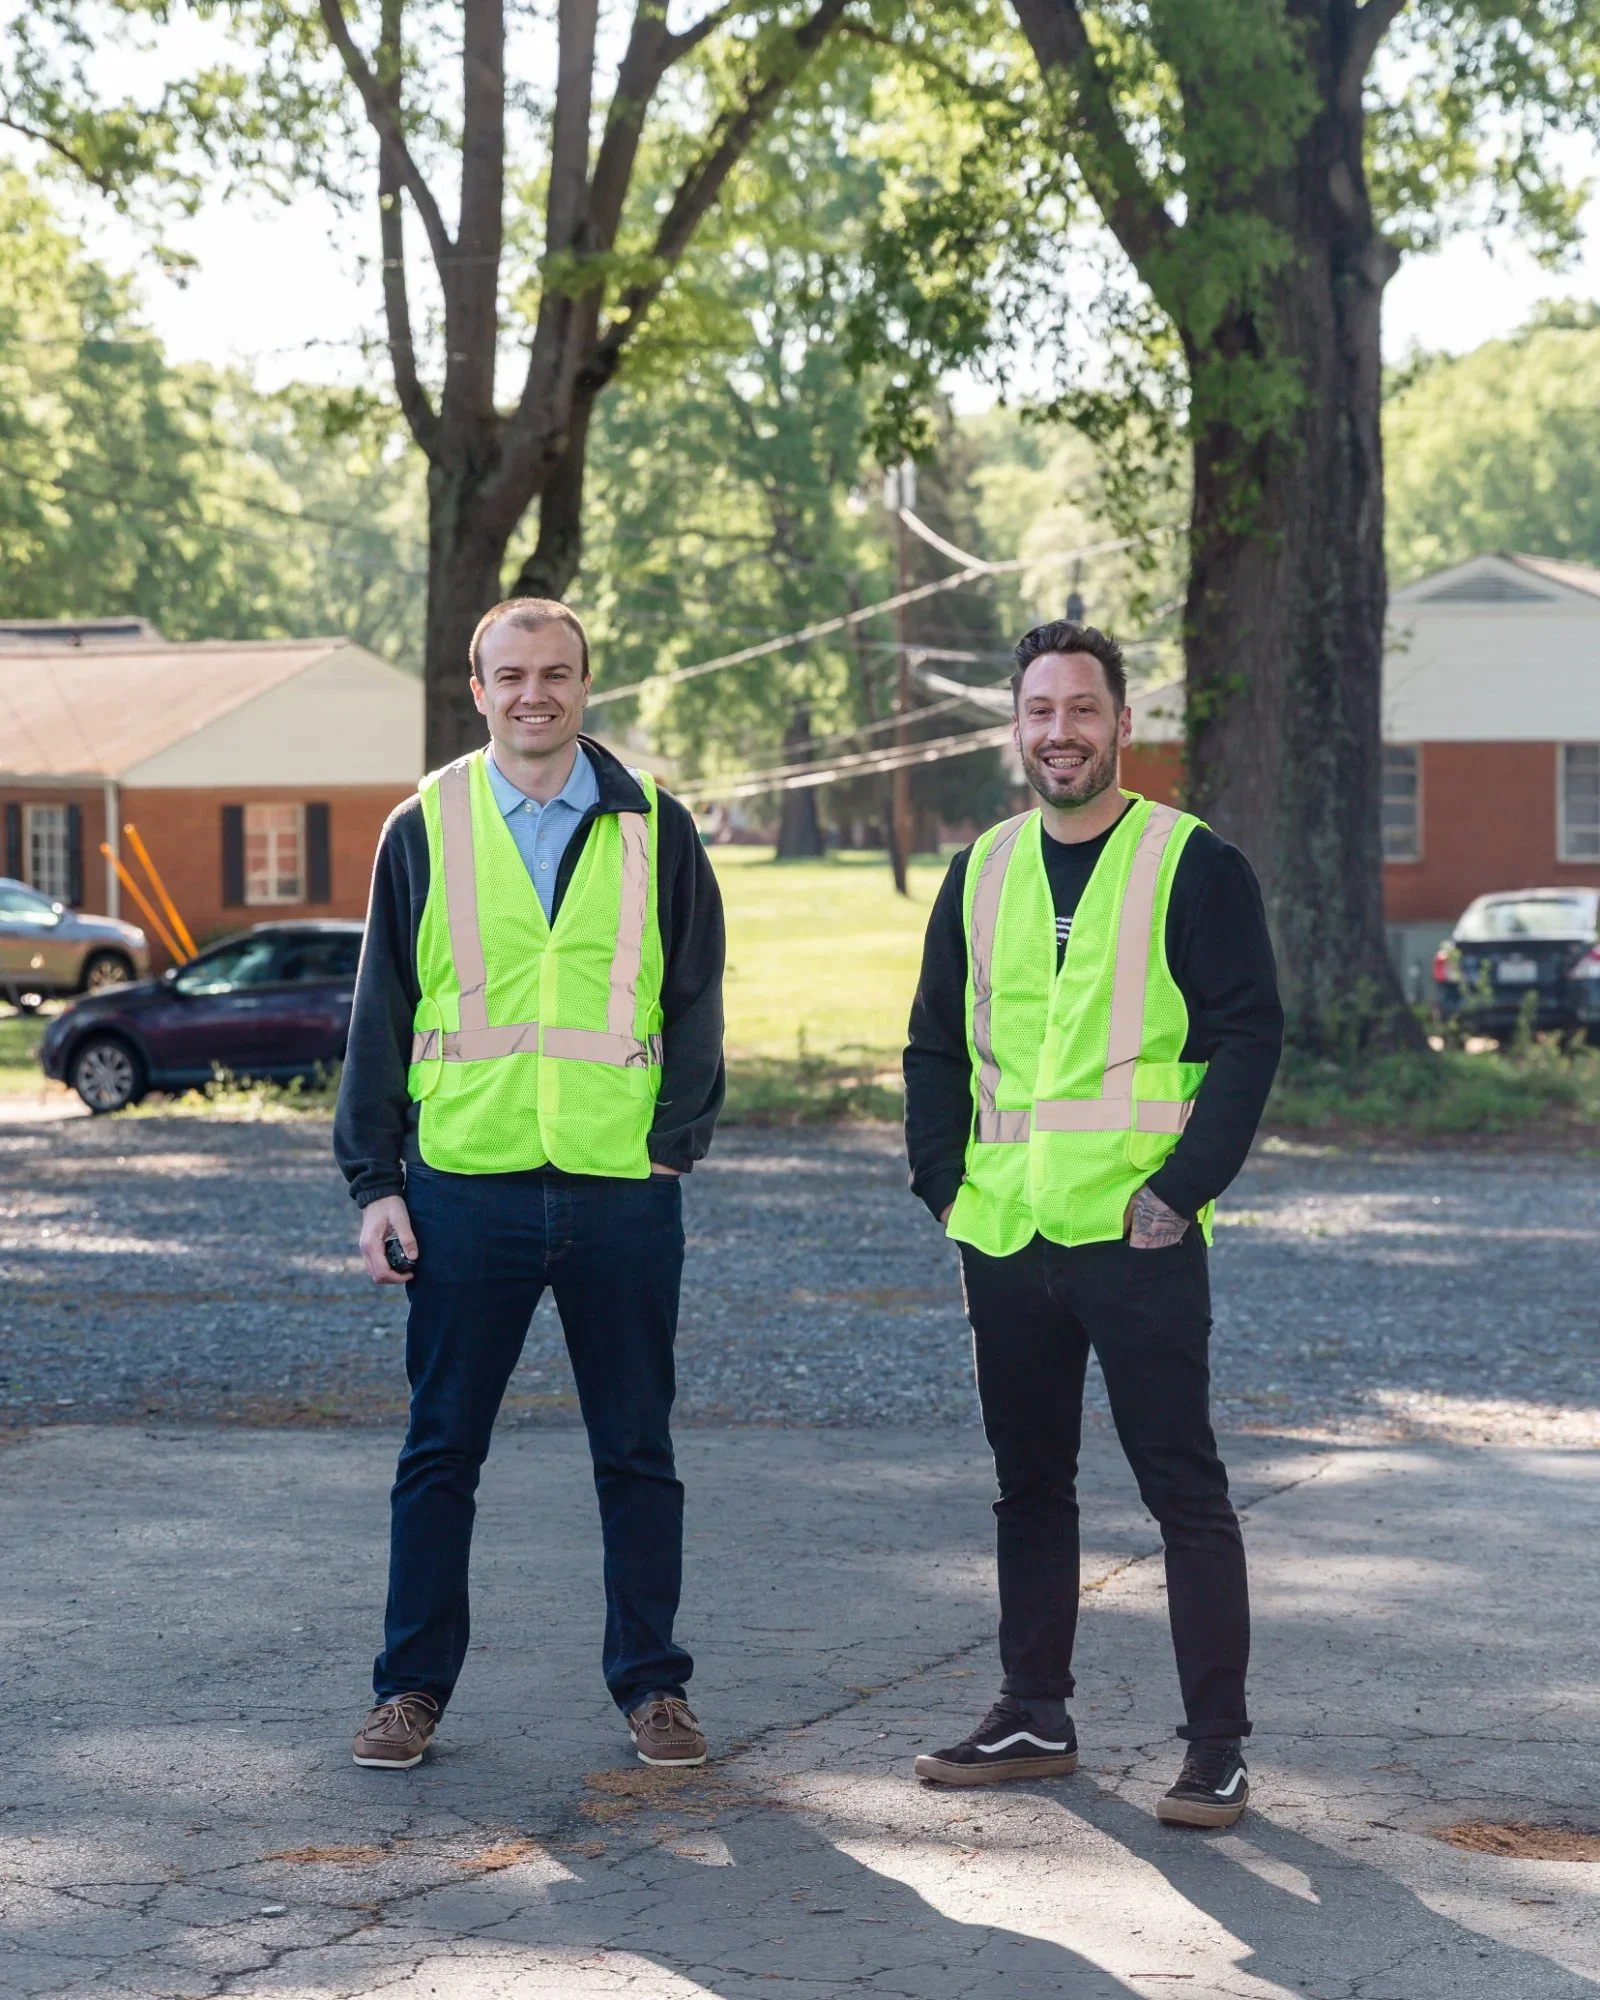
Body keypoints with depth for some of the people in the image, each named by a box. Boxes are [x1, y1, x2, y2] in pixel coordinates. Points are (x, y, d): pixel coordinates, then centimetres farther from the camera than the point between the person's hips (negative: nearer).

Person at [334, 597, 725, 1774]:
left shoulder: (654, 831, 5)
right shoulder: (426, 829, 4)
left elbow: (693, 1002, 9)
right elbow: (381, 1015, 6)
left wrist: (678, 1140, -3)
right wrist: (375, 1181, 1)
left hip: (622, 1194, 0)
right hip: (464, 1188, 0)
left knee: (637, 1455, 8)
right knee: (441, 1453, 6)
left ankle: (653, 1685, 18)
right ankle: (413, 1688, 16)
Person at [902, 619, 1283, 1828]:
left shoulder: (1193, 866, -3)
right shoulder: (983, 873, 12)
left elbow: (1248, 1036, -6)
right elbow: (937, 1044, 18)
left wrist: (1185, 1186, -15)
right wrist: (946, 1178, 5)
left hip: (1138, 1235, -5)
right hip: (1007, 1234, 5)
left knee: (1183, 1486, -3)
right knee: (1029, 1483, 14)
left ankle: (1217, 1746, 1)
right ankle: (1035, 1717, 25)